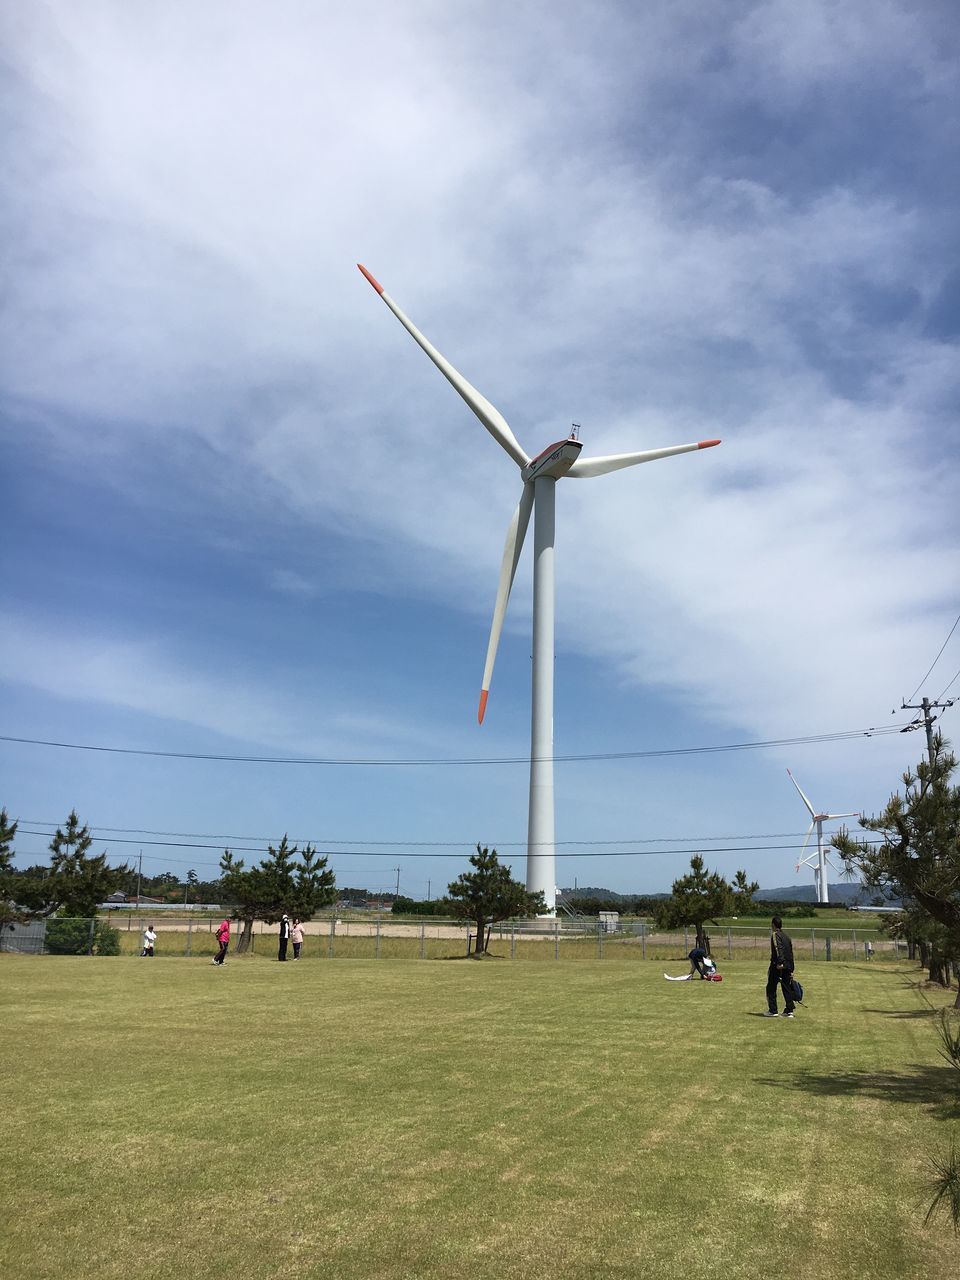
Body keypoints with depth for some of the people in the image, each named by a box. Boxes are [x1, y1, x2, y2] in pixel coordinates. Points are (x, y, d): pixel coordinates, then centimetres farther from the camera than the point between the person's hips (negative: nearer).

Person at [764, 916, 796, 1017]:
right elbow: (791, 952, 19)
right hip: (788, 966, 7)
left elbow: (779, 948, -22)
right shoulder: (787, 936, 18)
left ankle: (772, 1011, 3)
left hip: (778, 966, -7)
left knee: (771, 988, 3)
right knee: (786, 988, 10)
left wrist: (780, 962, -30)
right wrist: (791, 970, 22)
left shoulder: (775, 934, -5)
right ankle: (789, 1011, 8)